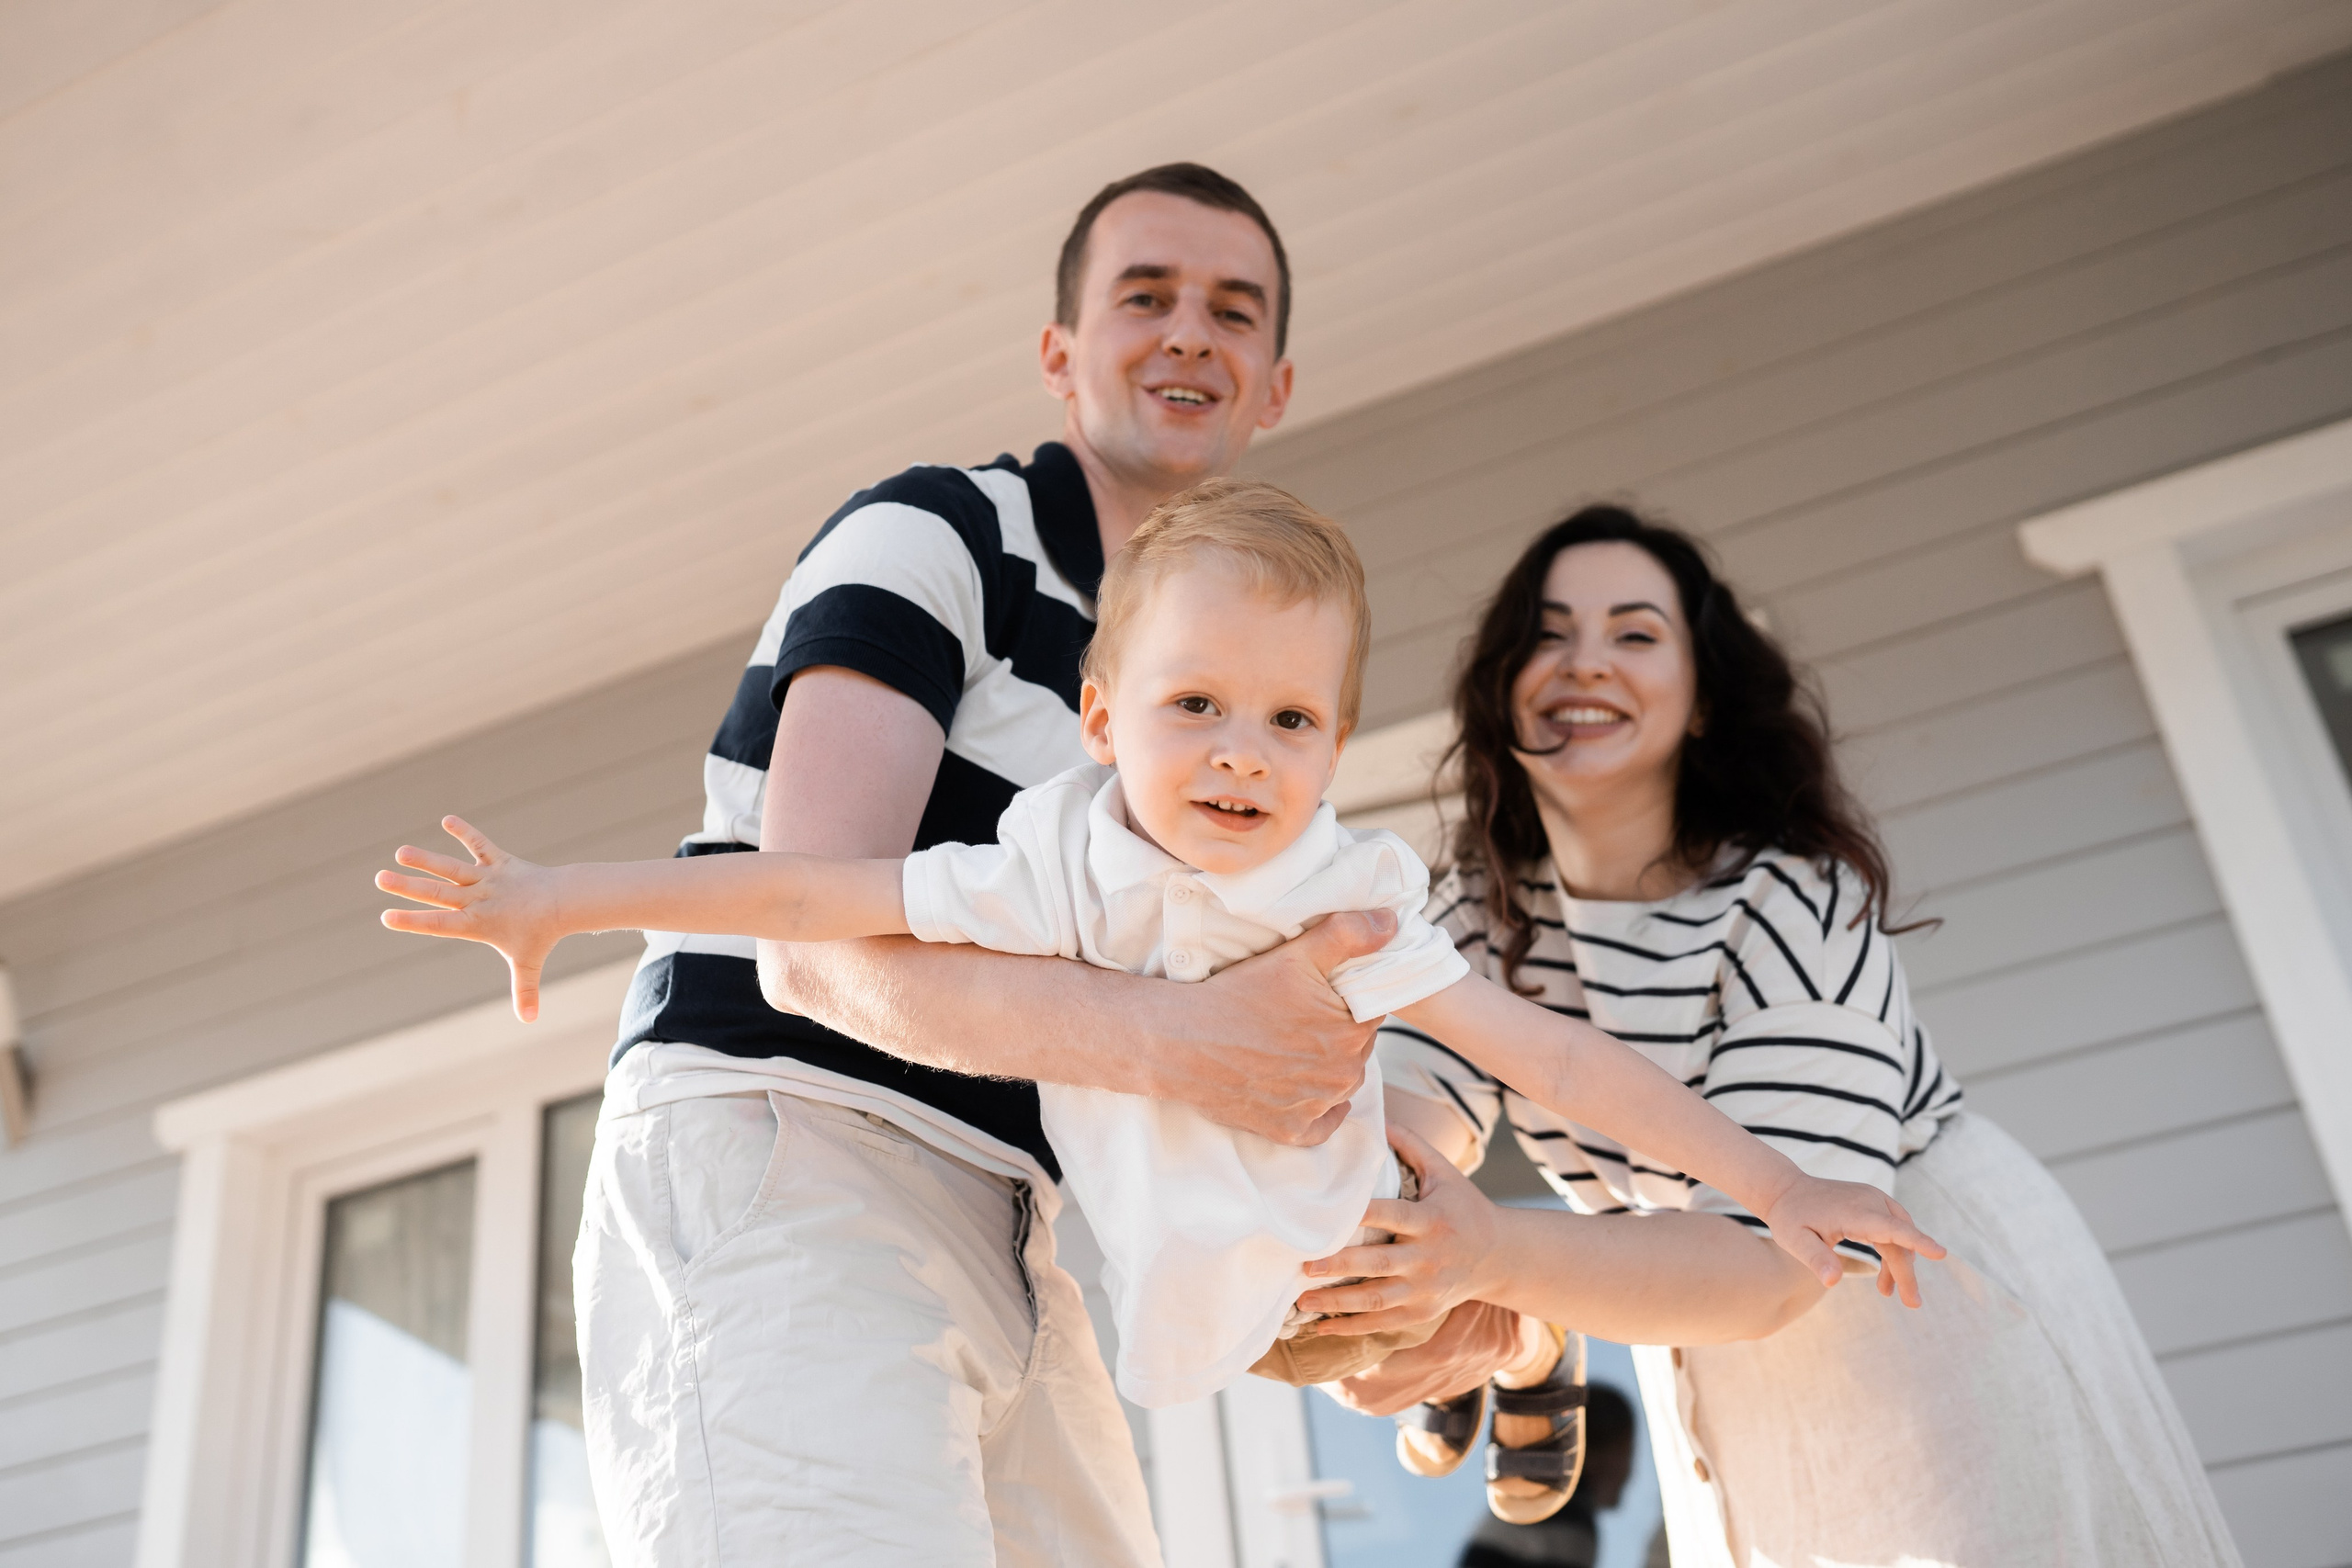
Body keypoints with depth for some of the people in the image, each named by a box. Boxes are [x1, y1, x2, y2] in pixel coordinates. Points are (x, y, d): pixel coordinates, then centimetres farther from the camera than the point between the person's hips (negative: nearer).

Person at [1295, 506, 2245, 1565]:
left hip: (1942, 1319, -5)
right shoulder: (1482, 917, -7)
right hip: (1721, 1388, 5)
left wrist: (1498, 1257, -51)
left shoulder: (1794, 898, -26)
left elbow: (1777, 1257, -34)